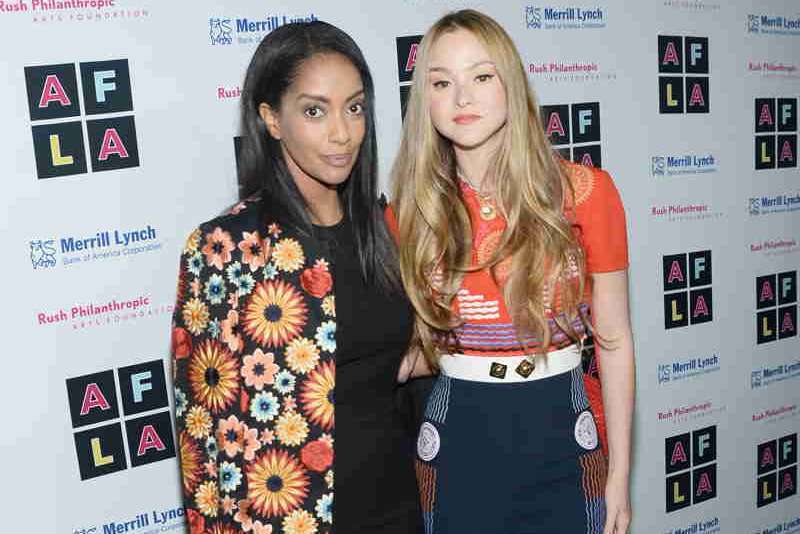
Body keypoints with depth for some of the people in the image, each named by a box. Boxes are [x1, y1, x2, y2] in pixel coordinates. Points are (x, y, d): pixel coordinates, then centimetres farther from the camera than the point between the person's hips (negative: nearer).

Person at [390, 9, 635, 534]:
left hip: (560, 436, -1)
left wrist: (619, 475, -1)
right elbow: (408, 346, 6)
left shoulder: (584, 191, -8)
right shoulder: (412, 209, -3)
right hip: (454, 440, 1)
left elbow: (614, 339, -2)